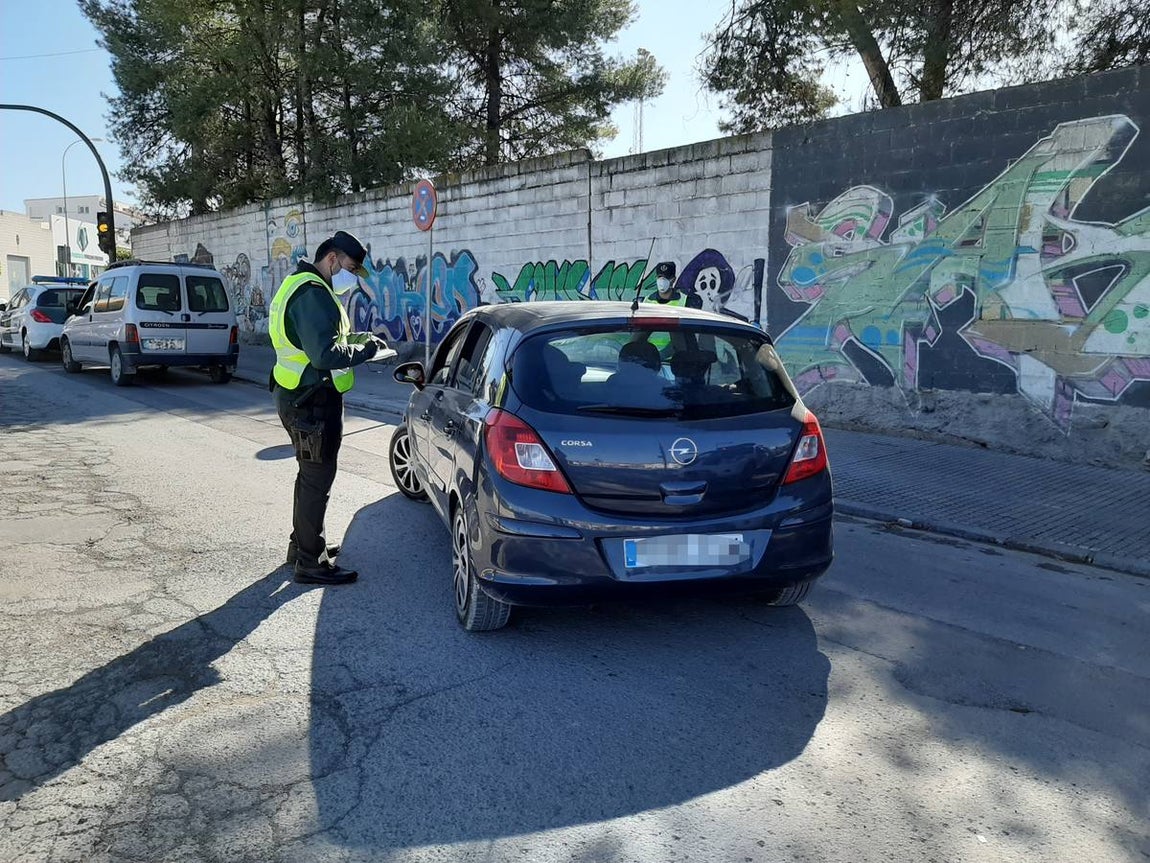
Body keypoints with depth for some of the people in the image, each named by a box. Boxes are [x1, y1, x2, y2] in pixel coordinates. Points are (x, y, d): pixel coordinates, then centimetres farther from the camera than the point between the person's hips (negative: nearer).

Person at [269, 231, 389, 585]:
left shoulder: (301, 285, 15)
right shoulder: (313, 293, -20)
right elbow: (325, 355, -28)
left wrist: (355, 339, 6)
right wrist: (365, 349, -17)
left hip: (301, 397, 11)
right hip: (313, 401, -11)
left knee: (310, 475, 22)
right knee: (317, 480, -2)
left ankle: (302, 544, 35)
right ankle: (311, 563, 8)